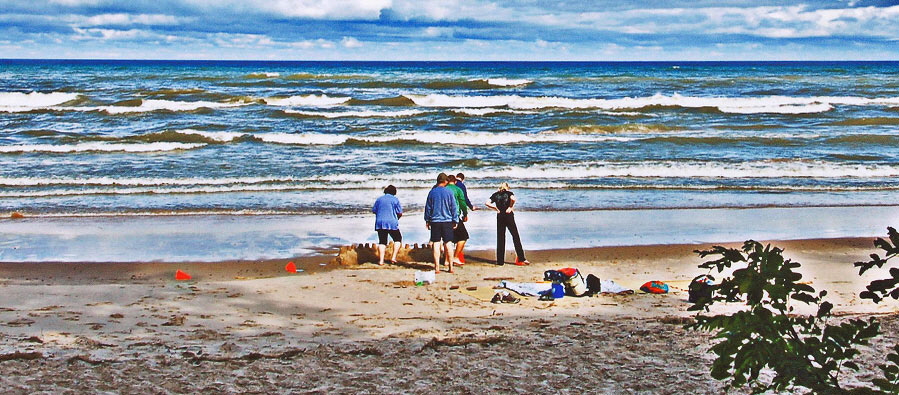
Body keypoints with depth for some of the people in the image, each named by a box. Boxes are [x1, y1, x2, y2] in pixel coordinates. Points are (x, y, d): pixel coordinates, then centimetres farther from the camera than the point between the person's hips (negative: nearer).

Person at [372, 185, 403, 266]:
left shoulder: (379, 199, 10)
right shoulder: (395, 200, 0)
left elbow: (374, 210, 12)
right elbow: (400, 213, -2)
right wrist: (397, 218, 18)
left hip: (380, 223, 3)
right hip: (392, 223, -3)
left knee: (382, 242, 7)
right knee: (397, 239, 14)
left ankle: (381, 260, -2)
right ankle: (393, 257, 4)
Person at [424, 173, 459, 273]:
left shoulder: (432, 192, 0)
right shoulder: (449, 192, -3)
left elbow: (428, 207, 6)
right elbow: (454, 207, 0)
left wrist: (427, 220, 15)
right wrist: (455, 221, 8)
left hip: (435, 221, 1)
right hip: (447, 221, -1)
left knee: (436, 244, 3)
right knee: (448, 243, 5)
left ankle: (437, 267, 2)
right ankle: (451, 267, 5)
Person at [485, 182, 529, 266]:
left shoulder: (495, 194, 10)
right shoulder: (509, 193, 2)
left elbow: (487, 203, -2)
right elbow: (513, 199, -20)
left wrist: (496, 209, 4)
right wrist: (510, 207, -7)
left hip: (500, 217, 2)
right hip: (508, 215, -2)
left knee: (500, 238, 6)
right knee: (515, 237, 5)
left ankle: (500, 261, 3)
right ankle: (521, 258, 4)